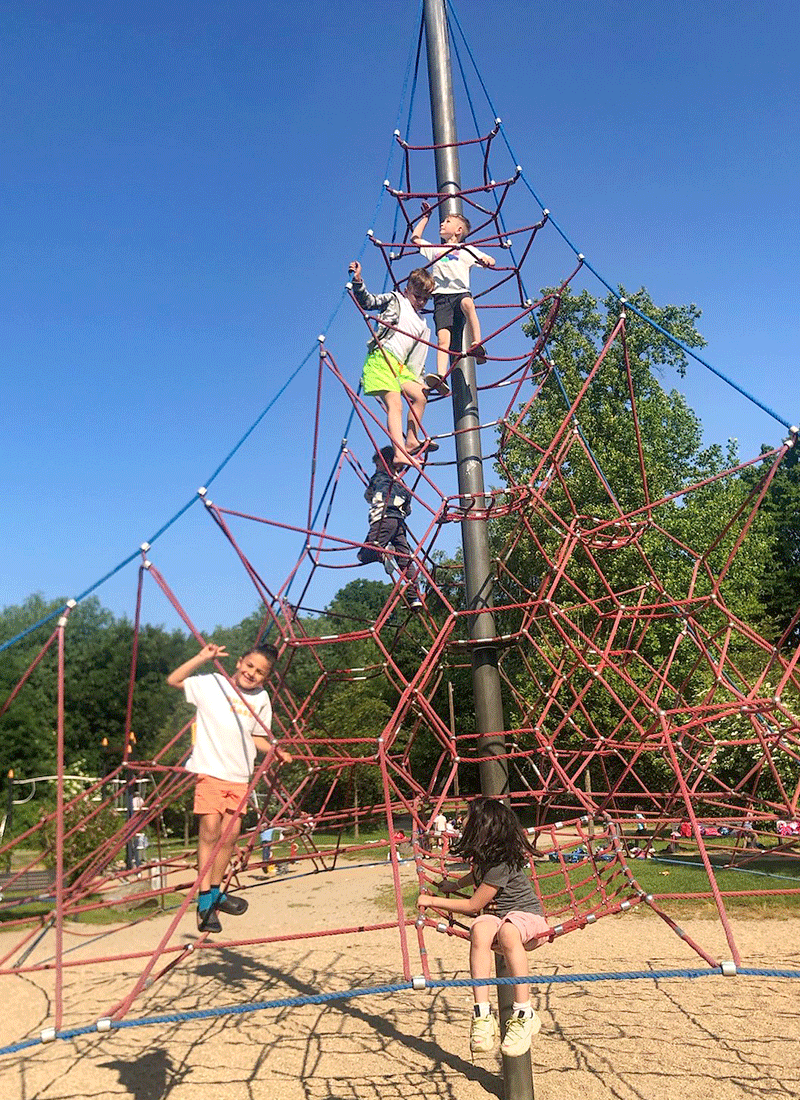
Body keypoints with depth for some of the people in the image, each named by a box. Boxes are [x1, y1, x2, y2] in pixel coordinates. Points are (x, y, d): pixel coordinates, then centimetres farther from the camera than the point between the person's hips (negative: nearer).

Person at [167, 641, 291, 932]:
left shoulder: (261, 699, 9)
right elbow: (173, 680, -6)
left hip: (240, 776, 5)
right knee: (210, 829, -11)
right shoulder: (211, 684, -3)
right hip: (209, 769, -5)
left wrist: (276, 751, 0)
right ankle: (205, 900, -3)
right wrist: (202, 658, -15)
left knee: (231, 833, 6)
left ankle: (215, 893, 24)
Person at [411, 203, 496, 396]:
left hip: (460, 292, -2)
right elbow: (415, 237, 42)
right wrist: (425, 216, 48)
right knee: (443, 338, -21)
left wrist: (485, 261, -5)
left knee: (467, 303, -41)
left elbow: (491, 261, 18)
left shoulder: (467, 249, 23)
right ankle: (441, 377, -39)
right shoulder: (435, 249, 33)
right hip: (441, 296, 2)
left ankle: (477, 345, -43)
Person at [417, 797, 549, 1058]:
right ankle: (482, 1015, -36)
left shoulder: (502, 863, -22)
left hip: (527, 918, -6)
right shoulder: (484, 855, 3)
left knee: (507, 931, -42)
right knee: (480, 930, -31)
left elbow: (473, 905, -15)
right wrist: (455, 884, 23)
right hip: (494, 915, 6)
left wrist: (432, 901, -9)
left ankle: (524, 1014, -34)